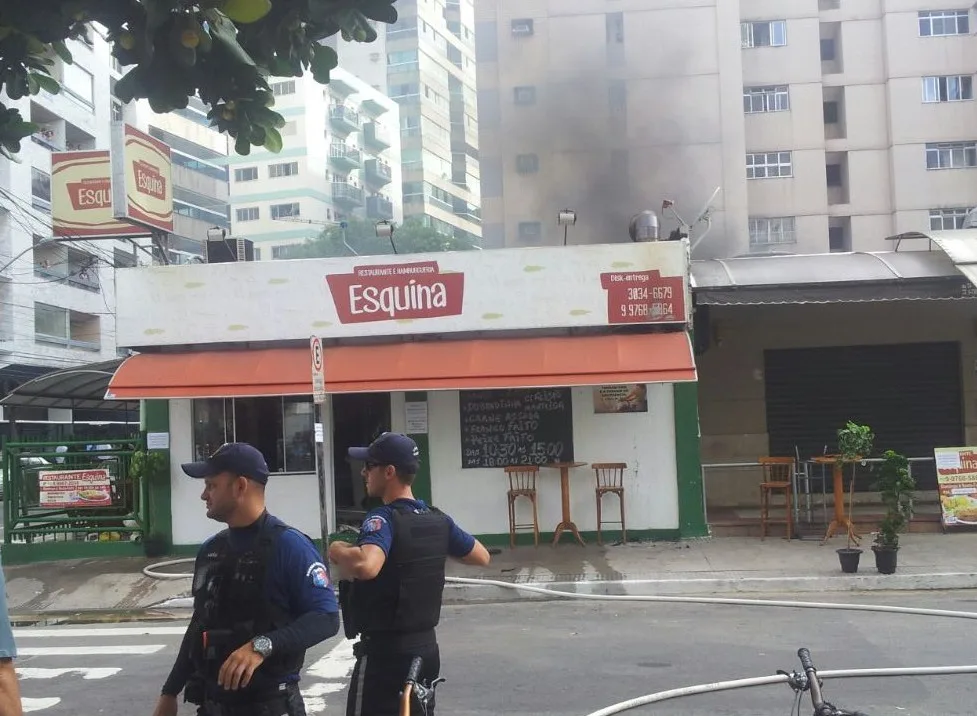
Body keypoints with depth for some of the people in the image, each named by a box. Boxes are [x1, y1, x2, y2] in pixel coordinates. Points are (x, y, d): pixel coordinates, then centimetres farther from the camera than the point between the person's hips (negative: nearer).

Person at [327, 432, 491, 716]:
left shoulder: (383, 519, -19)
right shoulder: (439, 520, 4)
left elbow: (366, 566, -39)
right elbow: (482, 556, 17)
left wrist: (338, 550, -18)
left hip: (384, 652, -7)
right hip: (426, 647, 8)